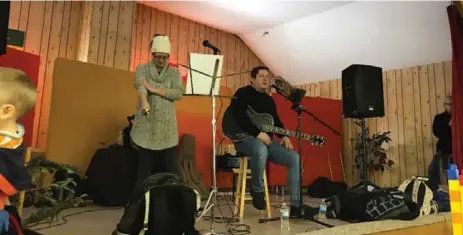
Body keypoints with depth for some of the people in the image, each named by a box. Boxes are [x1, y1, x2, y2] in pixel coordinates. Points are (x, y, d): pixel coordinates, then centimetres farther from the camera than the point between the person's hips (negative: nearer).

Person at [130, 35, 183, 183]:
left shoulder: (174, 72, 9)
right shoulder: (142, 69, 5)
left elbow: (179, 93, -7)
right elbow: (140, 85, -16)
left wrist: (154, 89, -16)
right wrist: (144, 101, -38)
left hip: (167, 126, 1)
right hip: (146, 126, -1)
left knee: (170, 166, 0)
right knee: (145, 165, 4)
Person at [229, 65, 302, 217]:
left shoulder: (269, 100, 20)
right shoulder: (243, 93, -2)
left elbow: (276, 120, 23)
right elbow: (238, 117, -18)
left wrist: (284, 136, 2)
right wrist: (257, 133, -24)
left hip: (266, 141, 7)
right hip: (245, 138, -7)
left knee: (294, 158, -10)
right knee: (261, 150, -42)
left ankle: (296, 205, -8)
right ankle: (257, 189, -14)